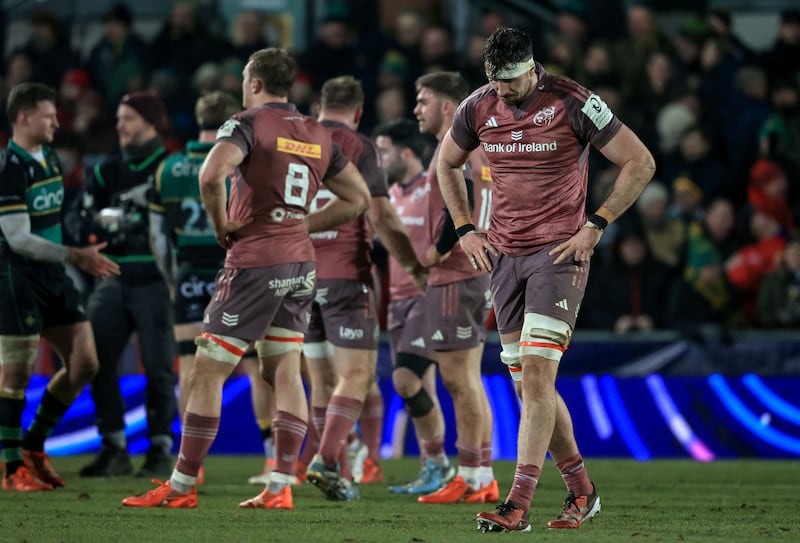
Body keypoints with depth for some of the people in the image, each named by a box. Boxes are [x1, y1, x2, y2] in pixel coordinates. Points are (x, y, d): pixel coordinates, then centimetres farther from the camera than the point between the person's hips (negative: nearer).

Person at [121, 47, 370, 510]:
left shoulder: (248, 124, -8)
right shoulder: (318, 134, 12)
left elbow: (211, 174, -27)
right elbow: (358, 198, 17)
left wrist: (221, 225, -12)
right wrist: (304, 223, 15)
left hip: (254, 262, -7)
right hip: (300, 264, 7)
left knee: (208, 372, -3)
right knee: (285, 373, 8)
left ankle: (182, 486, -2)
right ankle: (281, 487, 3)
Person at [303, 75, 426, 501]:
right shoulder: (358, 148, -5)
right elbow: (381, 218, -11)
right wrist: (415, 267, -5)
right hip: (346, 274, -5)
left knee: (324, 380, 11)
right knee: (356, 375, -5)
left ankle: (342, 474, 13)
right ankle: (327, 460, -22)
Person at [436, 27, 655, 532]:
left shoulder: (572, 103, -12)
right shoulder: (478, 108, 3)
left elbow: (641, 163, -7)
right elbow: (446, 163, 23)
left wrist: (595, 225, -10)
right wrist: (465, 229, 13)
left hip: (558, 254, -6)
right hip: (503, 256, 6)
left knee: (536, 376, -16)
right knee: (532, 384, 7)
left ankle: (518, 505, -19)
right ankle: (582, 491, 21)